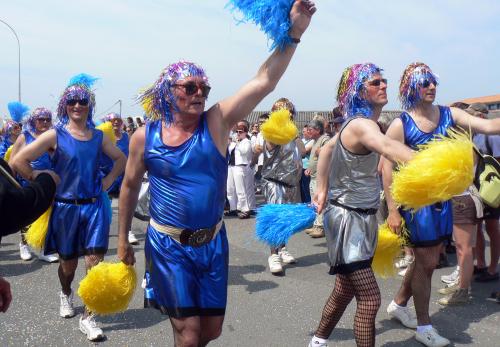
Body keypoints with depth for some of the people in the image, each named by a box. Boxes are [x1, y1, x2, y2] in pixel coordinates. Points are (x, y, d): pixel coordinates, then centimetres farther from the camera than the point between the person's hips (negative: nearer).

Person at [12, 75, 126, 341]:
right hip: (65, 207, -2)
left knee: (94, 263, -5)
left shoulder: (98, 136, 4)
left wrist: (109, 180, 6)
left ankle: (87, 318, 7)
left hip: (94, 207, 2)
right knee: (68, 263, 14)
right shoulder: (55, 135, -6)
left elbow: (121, 159, 19)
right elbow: (19, 161, -10)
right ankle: (65, 294, 47)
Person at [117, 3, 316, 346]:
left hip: (212, 243, 3)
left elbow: (264, 82, -14)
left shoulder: (216, 122, -6)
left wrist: (294, 33, -22)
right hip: (169, 245, -2)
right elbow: (130, 187, 7)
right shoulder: (145, 136, -6)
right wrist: (123, 240, 12)